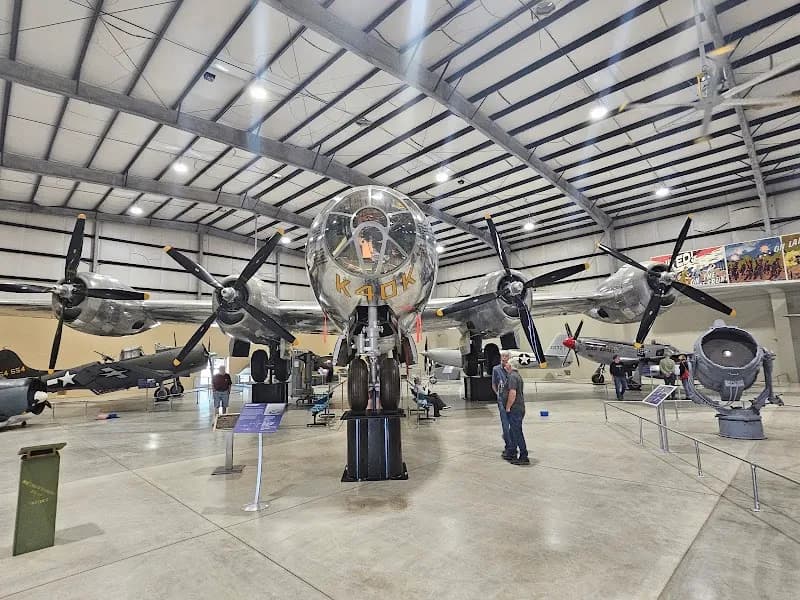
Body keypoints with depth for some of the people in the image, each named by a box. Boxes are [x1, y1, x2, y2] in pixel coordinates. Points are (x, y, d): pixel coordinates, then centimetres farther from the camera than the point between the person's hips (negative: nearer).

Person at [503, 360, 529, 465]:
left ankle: (524, 457, 5)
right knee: (512, 432, 18)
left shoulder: (512, 377, -18)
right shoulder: (517, 375, 15)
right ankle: (513, 454, 28)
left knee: (517, 433, -3)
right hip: (518, 408, 11)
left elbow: (512, 394, -26)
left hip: (515, 409, -11)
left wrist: (508, 407, -17)